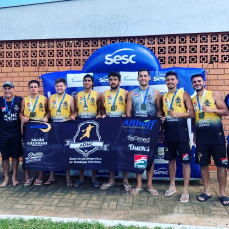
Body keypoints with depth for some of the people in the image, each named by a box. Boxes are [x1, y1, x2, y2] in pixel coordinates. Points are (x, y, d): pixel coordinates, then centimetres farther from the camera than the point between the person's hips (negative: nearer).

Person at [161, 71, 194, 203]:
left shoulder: (184, 94, -1)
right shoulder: (164, 97, 11)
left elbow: (192, 113, -5)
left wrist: (178, 114, -19)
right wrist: (161, 132, 11)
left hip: (181, 132, -4)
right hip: (169, 133, 4)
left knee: (185, 161, -1)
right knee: (171, 159, 13)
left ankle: (186, 190, 9)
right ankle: (172, 186, 27)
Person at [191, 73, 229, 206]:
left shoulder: (214, 95, 1)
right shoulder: (192, 100, 11)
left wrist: (212, 110, -17)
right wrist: (194, 135, 16)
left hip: (216, 135, -3)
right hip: (201, 138, 3)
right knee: (203, 165, 7)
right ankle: (207, 191, 21)